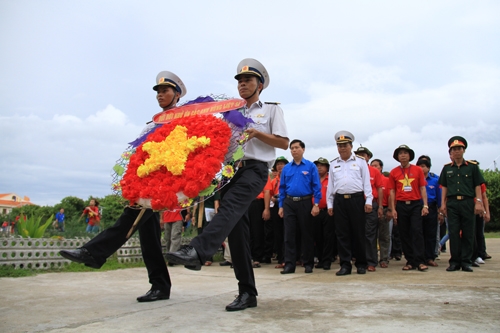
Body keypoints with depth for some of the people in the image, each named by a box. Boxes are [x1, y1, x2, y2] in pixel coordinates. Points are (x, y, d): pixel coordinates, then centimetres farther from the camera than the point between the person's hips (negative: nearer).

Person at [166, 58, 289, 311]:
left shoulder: (271, 109, 13)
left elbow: (284, 142, 4)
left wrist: (257, 133, -8)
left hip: (255, 169, -5)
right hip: (231, 168, 5)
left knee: (230, 206, -32)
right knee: (237, 229, -2)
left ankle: (198, 251, -53)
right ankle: (247, 293, 1)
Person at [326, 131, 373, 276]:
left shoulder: (360, 162, 7)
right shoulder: (333, 164, 15)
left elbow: (366, 182, 3)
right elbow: (330, 185, 14)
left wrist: (368, 201, -5)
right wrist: (329, 204, 8)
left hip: (357, 200, -2)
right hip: (339, 200, 2)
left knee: (359, 233, 2)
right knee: (342, 234, 2)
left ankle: (361, 264, 13)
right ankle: (345, 265, 7)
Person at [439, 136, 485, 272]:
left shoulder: (472, 166, 6)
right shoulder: (446, 168, 11)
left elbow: (478, 185, 4)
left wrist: (479, 202, -5)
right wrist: (443, 203, 5)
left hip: (468, 202, -1)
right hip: (452, 203, 1)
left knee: (468, 234, 2)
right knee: (453, 233, 1)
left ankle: (466, 262, 10)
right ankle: (455, 261, 8)